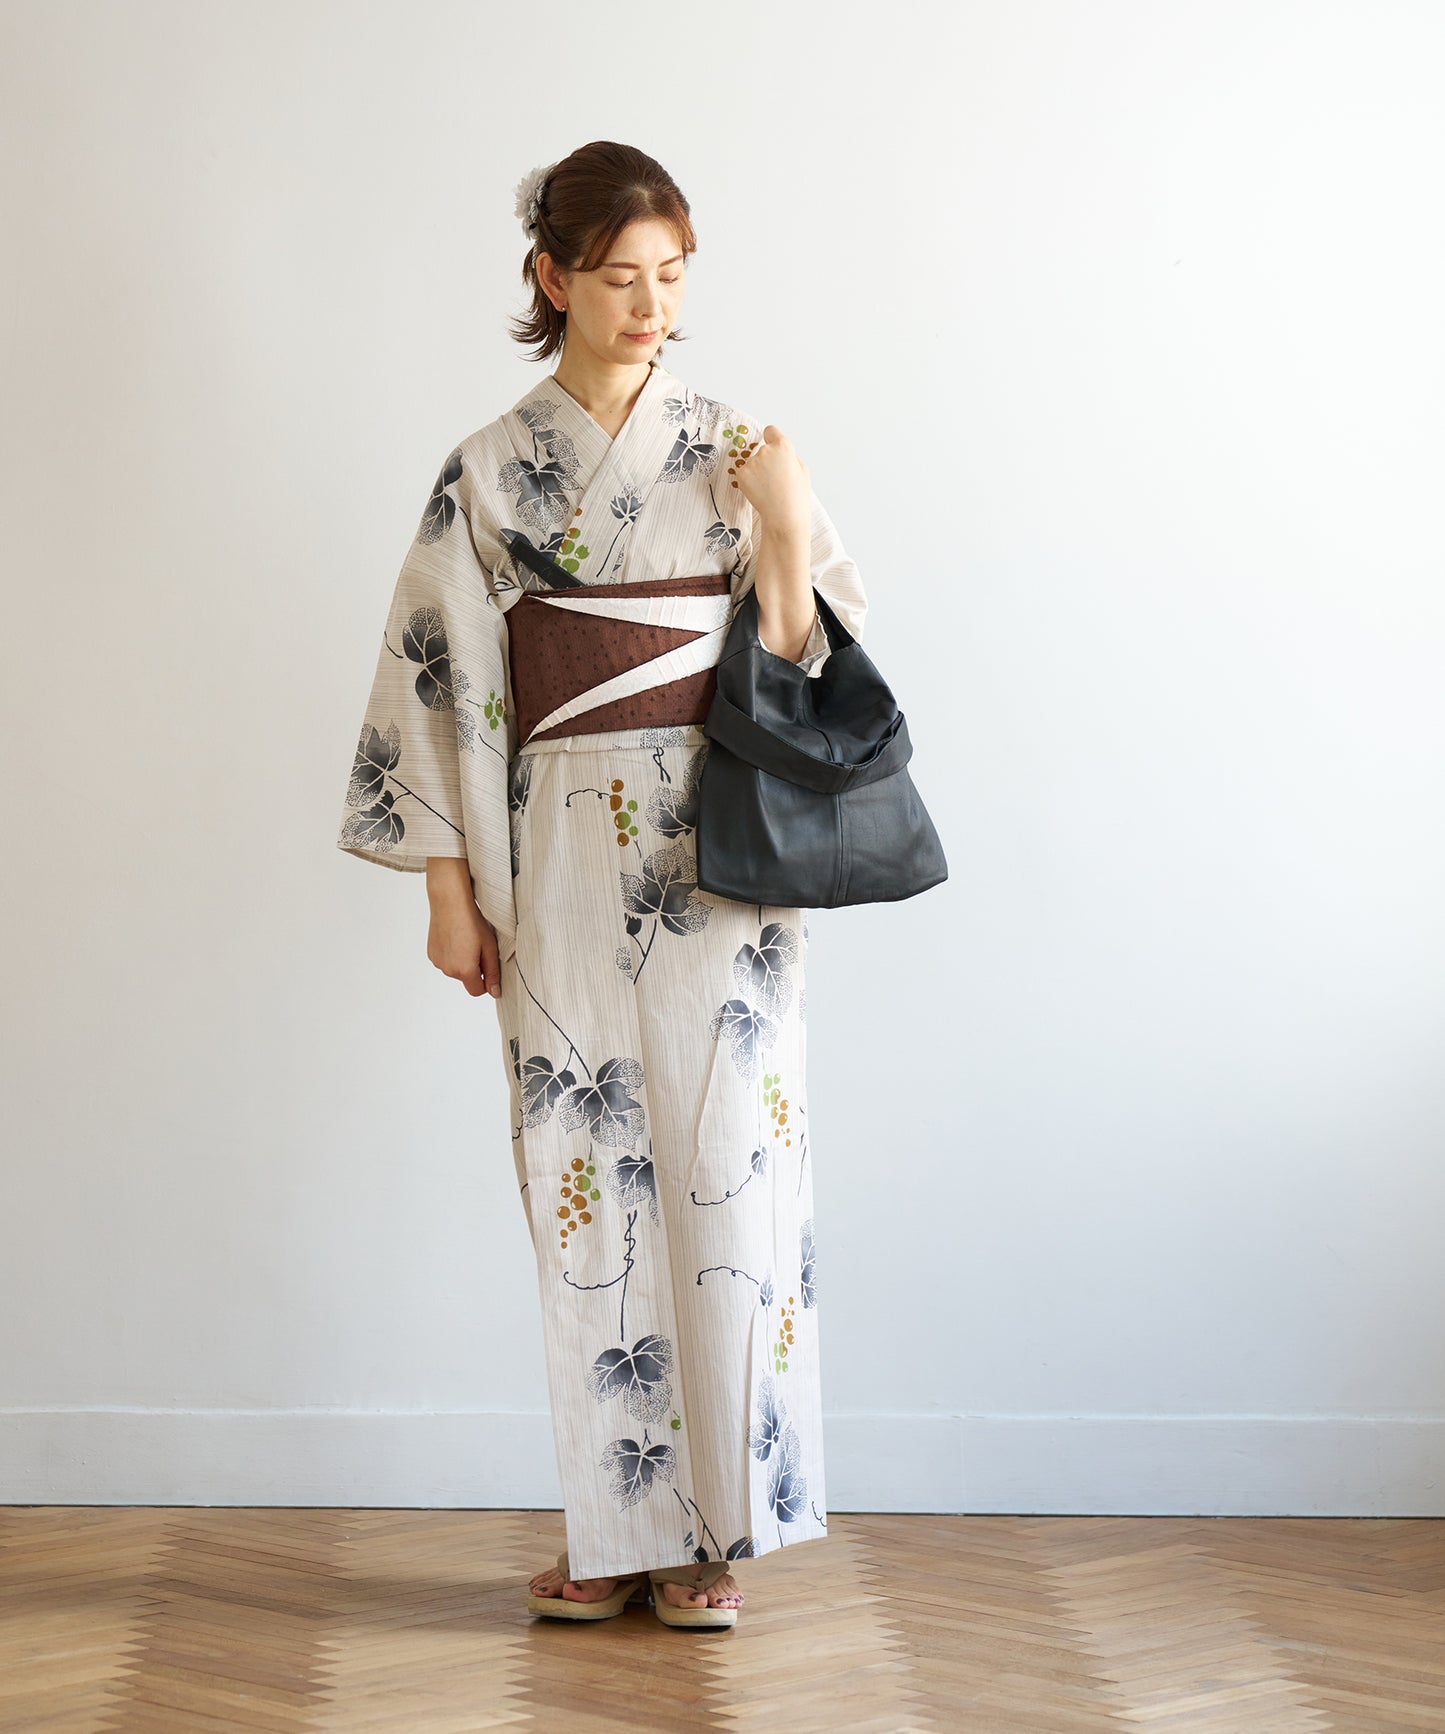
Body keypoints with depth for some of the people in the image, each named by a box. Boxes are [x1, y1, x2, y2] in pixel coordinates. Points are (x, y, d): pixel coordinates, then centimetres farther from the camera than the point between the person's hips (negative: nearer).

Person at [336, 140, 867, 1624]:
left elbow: (795, 663, 4)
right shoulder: (489, 474, 5)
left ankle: (718, 1525, 9)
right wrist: (450, 886, 0)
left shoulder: (734, 449, 6)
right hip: (566, 862, 0)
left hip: (720, 858, 0)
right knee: (588, 1180, 3)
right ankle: (621, 1523, 15)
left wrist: (789, 527, -12)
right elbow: (441, 680, 4)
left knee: (723, 1166, -2)